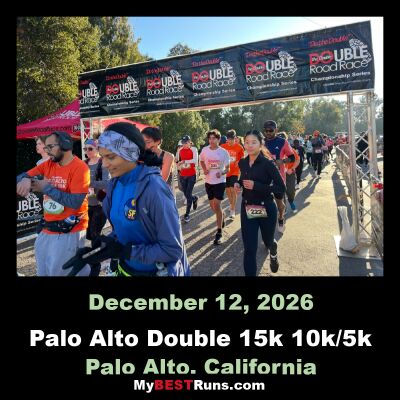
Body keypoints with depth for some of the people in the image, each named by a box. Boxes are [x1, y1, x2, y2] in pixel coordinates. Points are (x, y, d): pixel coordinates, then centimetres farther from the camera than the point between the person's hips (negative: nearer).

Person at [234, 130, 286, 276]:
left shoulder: (268, 164, -15)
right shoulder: (242, 163, 1)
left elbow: (281, 188, -17)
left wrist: (256, 186, -25)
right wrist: (238, 184, -3)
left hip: (266, 209, -3)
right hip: (247, 209, 3)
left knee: (267, 240, 21)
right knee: (249, 248, -1)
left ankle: (273, 254, 58)